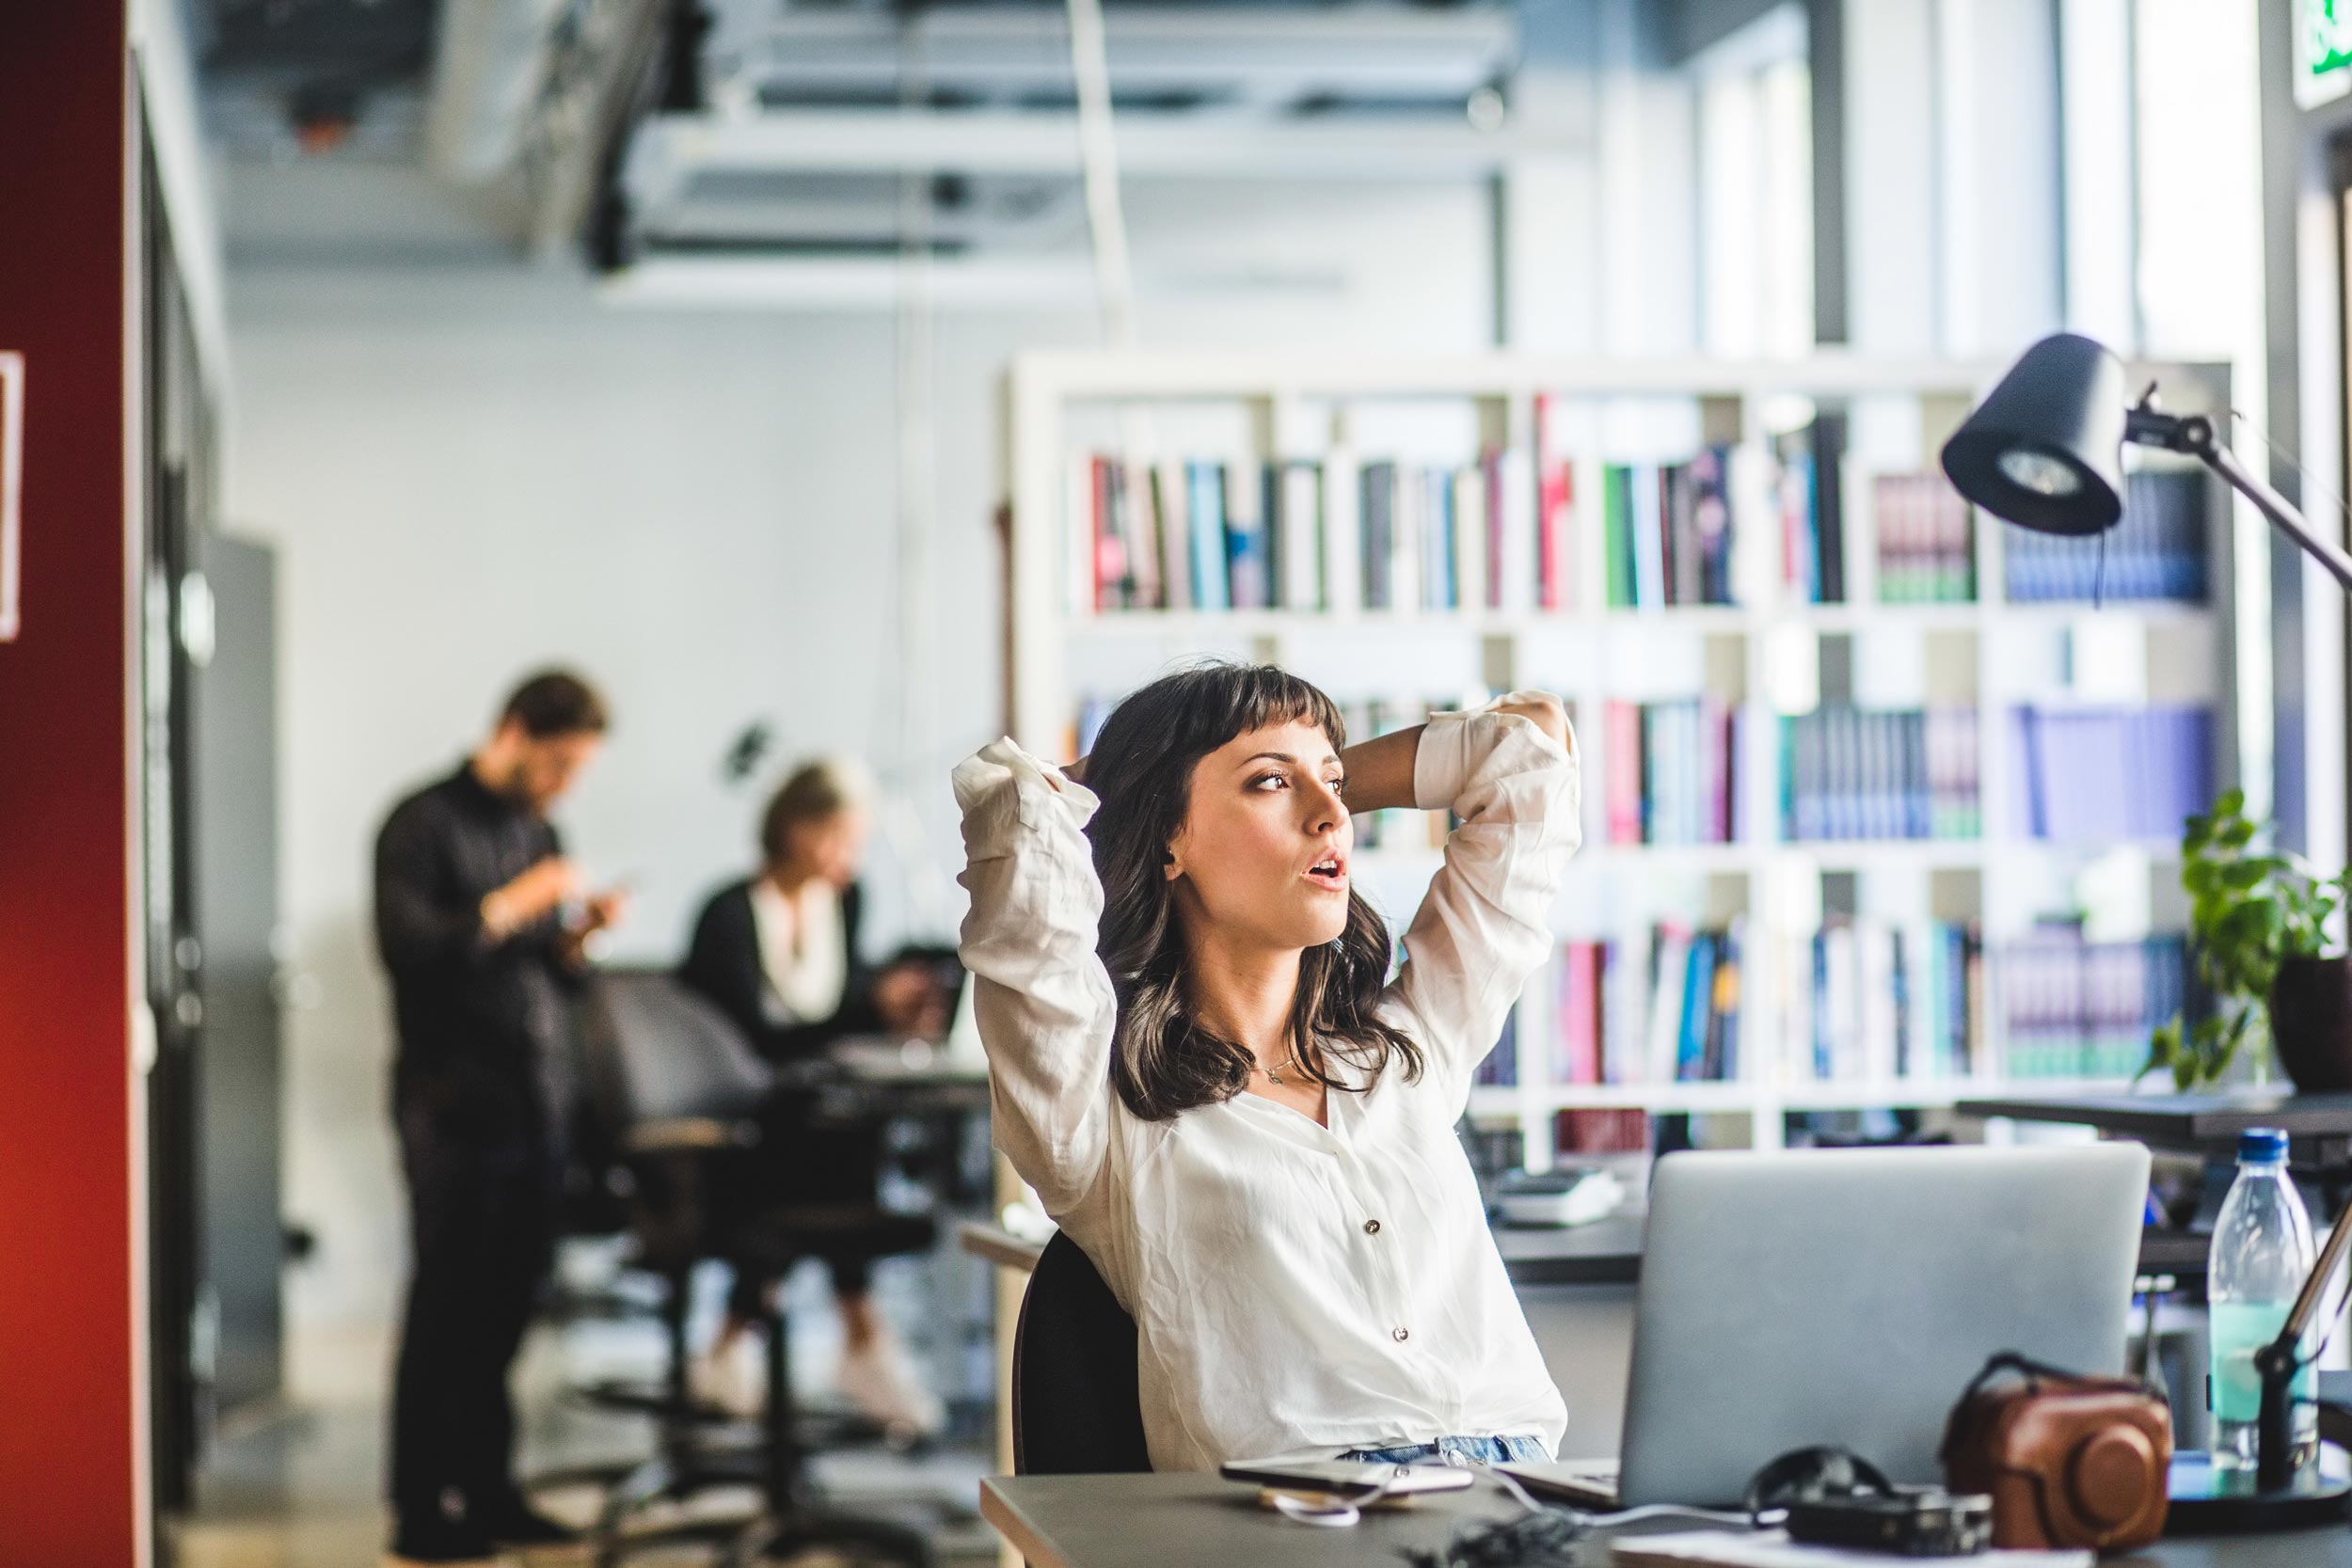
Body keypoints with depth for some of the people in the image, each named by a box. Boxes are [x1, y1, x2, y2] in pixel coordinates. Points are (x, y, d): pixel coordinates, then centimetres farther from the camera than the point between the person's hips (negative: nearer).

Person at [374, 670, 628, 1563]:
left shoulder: (537, 830, 18)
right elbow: (405, 946, -16)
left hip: (537, 1102, 7)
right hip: (456, 1101, -7)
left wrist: (578, 936, 1)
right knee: (447, 1308, -3)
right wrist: (510, 908, -19)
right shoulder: (425, 824, -5)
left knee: (508, 1304, 7)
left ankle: (487, 1489, 15)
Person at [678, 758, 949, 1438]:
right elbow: (759, 1038, -25)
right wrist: (873, 1007, -30)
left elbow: (842, 1003, 9)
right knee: (841, 1133, -31)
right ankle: (862, 1336, -26)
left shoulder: (844, 898, 7)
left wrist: (892, 1011, -14)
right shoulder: (730, 914, -16)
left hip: (795, 1109, 7)